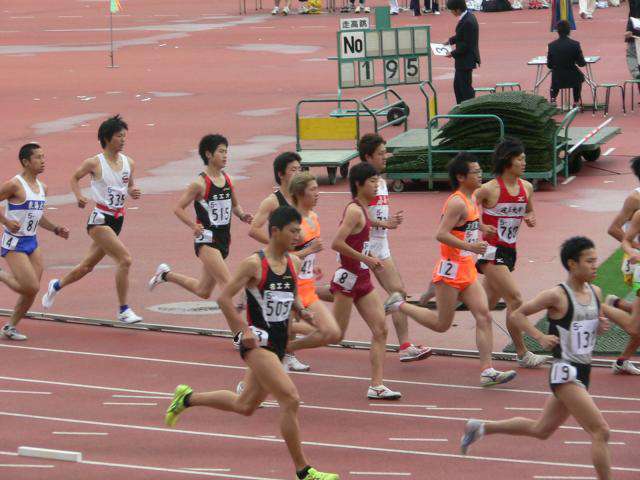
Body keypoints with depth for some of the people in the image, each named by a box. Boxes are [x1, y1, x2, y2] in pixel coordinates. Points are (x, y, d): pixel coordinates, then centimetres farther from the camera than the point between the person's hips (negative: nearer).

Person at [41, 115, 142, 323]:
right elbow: (75, 178, 8)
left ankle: (57, 285, 43)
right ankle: (124, 310, -11)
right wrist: (79, 196, -8)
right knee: (124, 259, -19)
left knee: (88, 265, 18)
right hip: (100, 218, -6)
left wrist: (133, 192, -5)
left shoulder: (129, 163, 4)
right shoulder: (94, 163, -9)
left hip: (118, 219, 6)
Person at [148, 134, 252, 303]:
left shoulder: (227, 179, 6)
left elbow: (235, 205, 21)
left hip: (224, 238, 7)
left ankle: (166, 274, 40)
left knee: (203, 291, 19)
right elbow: (178, 208, -9)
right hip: (206, 240, -7)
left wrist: (243, 216, -1)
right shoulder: (201, 183, -13)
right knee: (226, 283, -21)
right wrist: (194, 226, -24)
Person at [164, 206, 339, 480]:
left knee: (245, 407, 20)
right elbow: (224, 297, -11)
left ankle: (188, 398, 41)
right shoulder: (254, 264, -14)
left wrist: (301, 310, 0)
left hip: (278, 343, 8)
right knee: (291, 399, -17)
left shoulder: (294, 263, 6)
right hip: (256, 342, -8)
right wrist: (243, 331, -17)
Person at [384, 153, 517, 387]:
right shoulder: (457, 203, -18)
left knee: (484, 317, -4)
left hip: (467, 271, 9)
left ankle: (487, 370, -7)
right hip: (451, 270, -9)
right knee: (442, 324, 3)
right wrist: (470, 246, -27)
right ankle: (399, 305, 22)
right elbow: (441, 234, -26)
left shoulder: (472, 199, 12)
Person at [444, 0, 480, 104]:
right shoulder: (467, 16, 7)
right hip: (463, 60, 10)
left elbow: (466, 44, -23)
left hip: (466, 60, -10)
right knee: (458, 85, 18)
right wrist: (450, 40, 13)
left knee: (465, 87, -2)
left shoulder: (467, 22, -25)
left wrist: (453, 54, -15)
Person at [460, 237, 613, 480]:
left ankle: (481, 428, 37)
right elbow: (518, 314, -5)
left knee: (540, 430, 23)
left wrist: (601, 325, 0)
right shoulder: (556, 296, -15)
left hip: (582, 373, 9)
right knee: (600, 431, -15)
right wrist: (540, 337, -17)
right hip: (565, 374, -9)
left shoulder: (595, 292, 6)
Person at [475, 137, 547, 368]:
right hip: (491, 251, -8)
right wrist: (481, 227, -23)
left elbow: (529, 211, 21)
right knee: (515, 299, -13)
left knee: (489, 303, 14)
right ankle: (522, 354, -5)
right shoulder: (490, 189, -15)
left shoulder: (526, 187, 4)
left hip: (509, 251, 8)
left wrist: (530, 219, -2)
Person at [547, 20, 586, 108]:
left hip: (557, 80, 1)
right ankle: (576, 102, 35)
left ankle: (553, 98, 24)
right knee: (580, 75, 34)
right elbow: (581, 63, -8)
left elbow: (549, 65, -3)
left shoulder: (552, 45, -10)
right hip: (572, 79, -1)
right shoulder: (575, 44, -14)